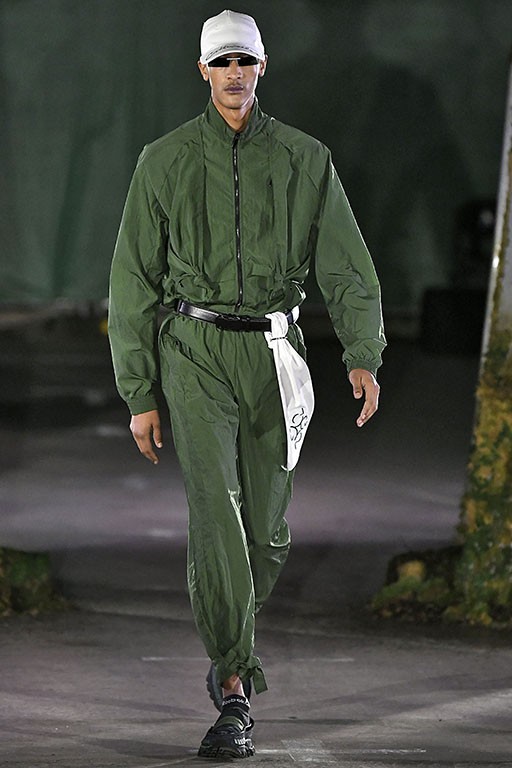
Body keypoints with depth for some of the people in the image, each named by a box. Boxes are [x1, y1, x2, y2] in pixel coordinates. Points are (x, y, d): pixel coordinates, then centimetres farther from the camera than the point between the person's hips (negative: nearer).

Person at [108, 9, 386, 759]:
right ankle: (234, 697, -19)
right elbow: (134, 282, 4)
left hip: (275, 355, 2)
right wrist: (139, 395, 1)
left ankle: (231, 638, 39)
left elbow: (347, 267, 1)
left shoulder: (305, 160, 4)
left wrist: (364, 356, -15)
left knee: (266, 529, 7)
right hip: (196, 354, -2)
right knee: (215, 510, -18)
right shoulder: (165, 162, 1)